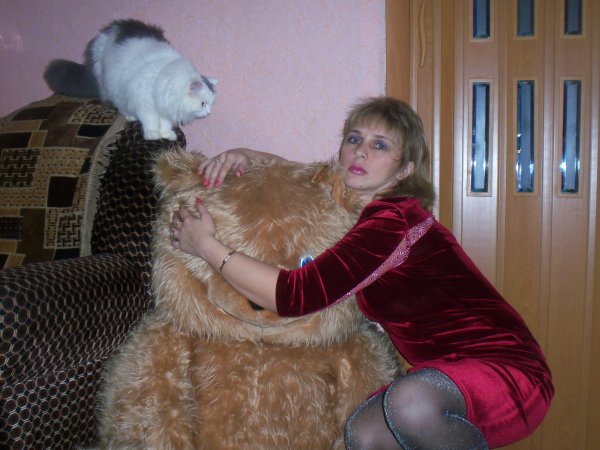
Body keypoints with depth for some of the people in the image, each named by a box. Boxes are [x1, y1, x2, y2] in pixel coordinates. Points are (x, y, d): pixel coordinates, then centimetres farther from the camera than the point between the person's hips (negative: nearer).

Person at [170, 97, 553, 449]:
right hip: (447, 375, 8)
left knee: (411, 402, -37)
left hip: (507, 370, -8)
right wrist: (247, 156, 5)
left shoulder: (393, 220, -22)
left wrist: (207, 245, -17)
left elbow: (295, 295, -28)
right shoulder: (355, 206, 5)